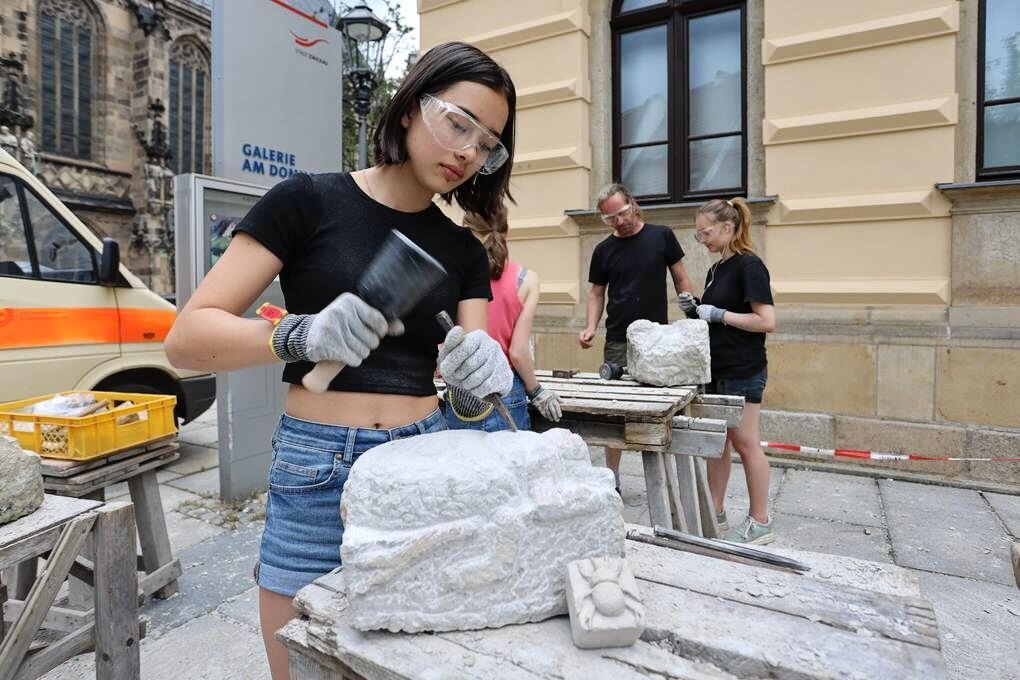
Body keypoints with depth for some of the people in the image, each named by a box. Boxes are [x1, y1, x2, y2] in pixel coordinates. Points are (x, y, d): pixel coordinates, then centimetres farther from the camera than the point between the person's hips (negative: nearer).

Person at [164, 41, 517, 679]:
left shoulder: (465, 251, 7)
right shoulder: (308, 201, -5)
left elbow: (472, 372, 0)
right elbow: (187, 337, -8)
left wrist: (484, 372, -23)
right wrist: (300, 335, -26)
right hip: (319, 472, -3)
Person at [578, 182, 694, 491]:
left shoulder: (661, 236, 3)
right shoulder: (603, 250, 6)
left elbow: (681, 280, 6)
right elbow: (597, 293, 10)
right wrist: (590, 327, -6)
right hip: (618, 342, 1)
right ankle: (612, 477, 18)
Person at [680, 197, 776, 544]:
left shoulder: (749, 265, -13)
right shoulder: (715, 270, 12)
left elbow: (767, 321, -20)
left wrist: (718, 314, -19)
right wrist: (695, 310, 1)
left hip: (742, 372, -8)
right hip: (716, 369, 8)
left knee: (745, 444, 1)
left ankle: (760, 522, 15)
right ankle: (714, 515, 23)